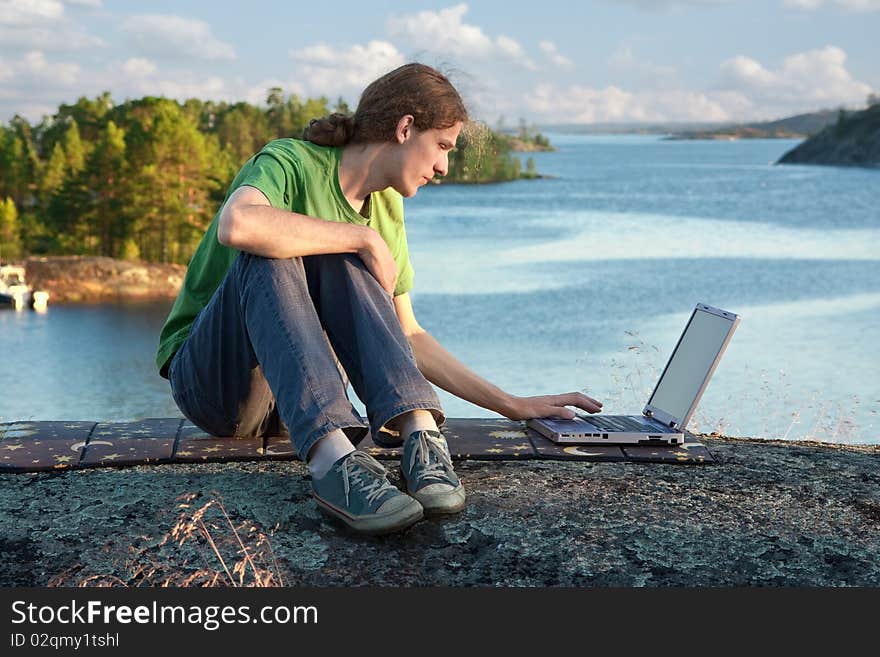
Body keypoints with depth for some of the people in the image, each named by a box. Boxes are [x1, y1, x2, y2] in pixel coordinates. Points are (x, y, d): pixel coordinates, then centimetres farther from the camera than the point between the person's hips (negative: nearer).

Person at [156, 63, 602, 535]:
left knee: (340, 258, -22)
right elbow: (236, 225, -38)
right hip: (211, 384, -4)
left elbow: (409, 336, 10)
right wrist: (364, 239, -28)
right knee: (268, 255, -32)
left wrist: (511, 405, 4)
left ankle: (419, 433, -36)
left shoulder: (387, 211, 7)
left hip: (301, 395, 5)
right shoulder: (290, 162, -14)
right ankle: (334, 460, -48)